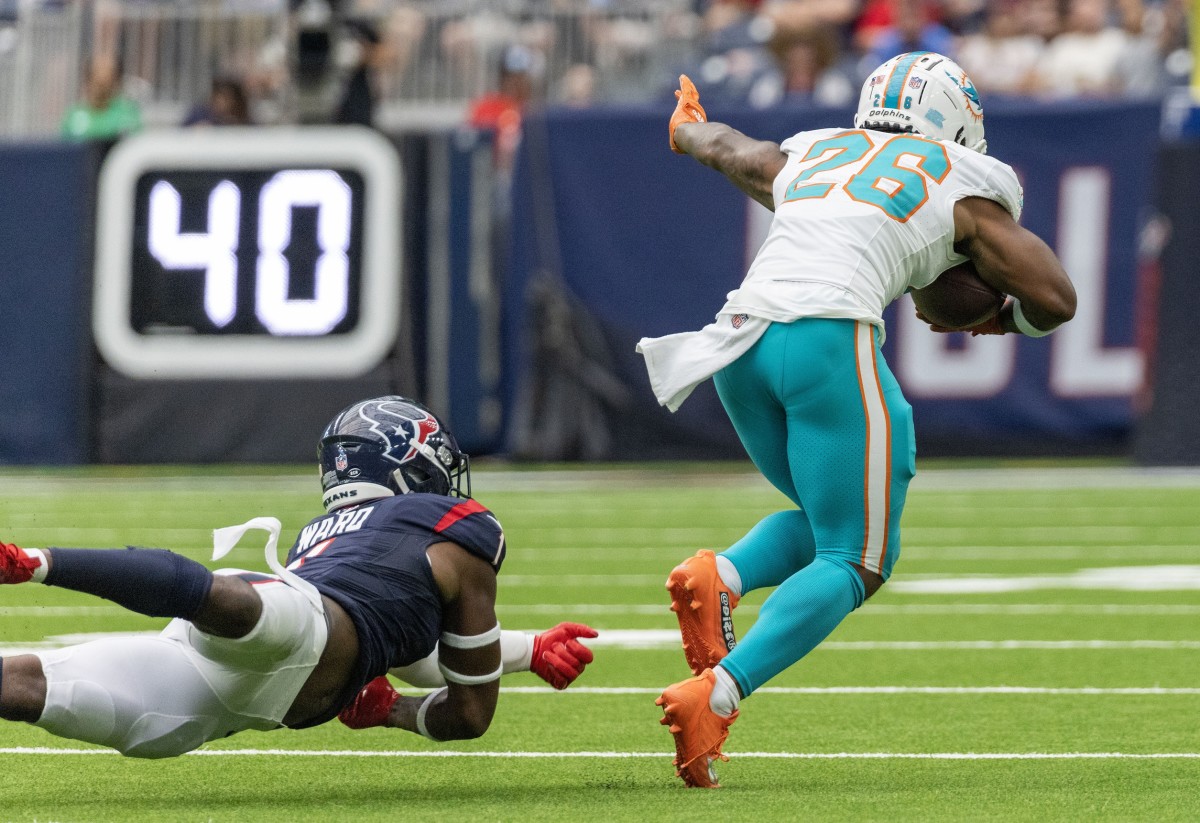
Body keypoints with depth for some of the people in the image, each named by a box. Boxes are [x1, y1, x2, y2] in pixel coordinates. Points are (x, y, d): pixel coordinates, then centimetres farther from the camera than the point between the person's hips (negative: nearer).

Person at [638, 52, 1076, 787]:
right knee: (856, 562, 1)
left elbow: (725, 146, 49)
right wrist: (997, 318, 33)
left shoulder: (808, 156, 28)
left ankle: (718, 578, -5)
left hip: (743, 338, 6)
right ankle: (715, 696, -19)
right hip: (828, 339, -6)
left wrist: (688, 130, 72)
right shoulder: (965, 188, 14)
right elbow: (1056, 301, 11)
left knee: (829, 523, 25)